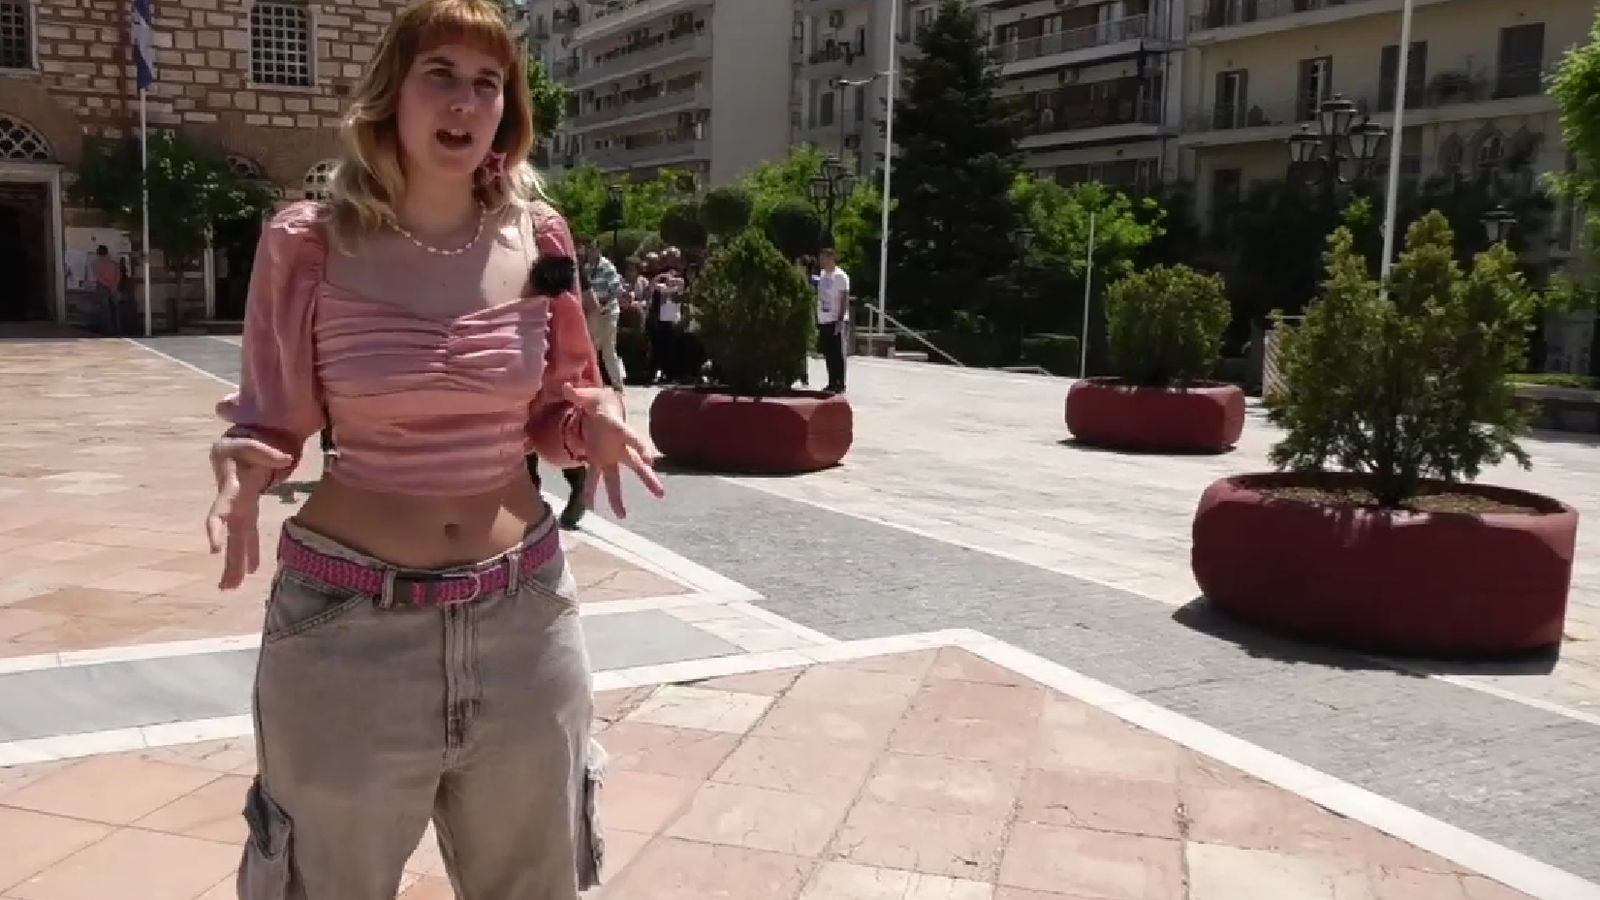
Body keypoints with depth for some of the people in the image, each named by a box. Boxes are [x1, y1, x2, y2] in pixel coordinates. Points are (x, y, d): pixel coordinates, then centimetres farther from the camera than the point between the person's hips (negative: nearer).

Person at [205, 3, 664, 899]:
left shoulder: (538, 237, 0)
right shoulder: (310, 242, -8)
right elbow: (271, 425, -1)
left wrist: (598, 422, -12)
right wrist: (244, 465, -23)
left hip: (523, 612, 3)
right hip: (346, 619, -2)